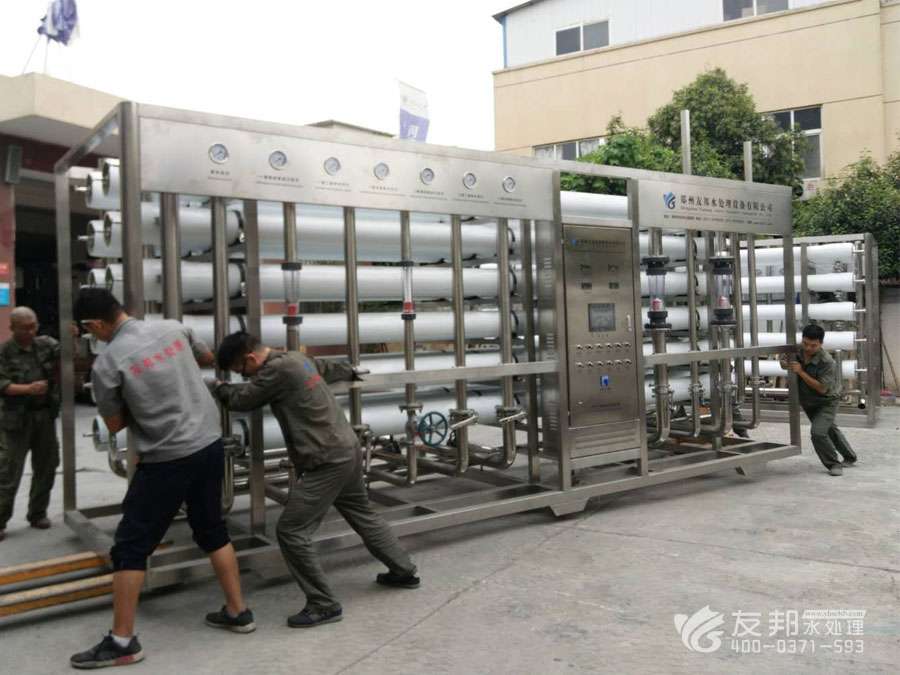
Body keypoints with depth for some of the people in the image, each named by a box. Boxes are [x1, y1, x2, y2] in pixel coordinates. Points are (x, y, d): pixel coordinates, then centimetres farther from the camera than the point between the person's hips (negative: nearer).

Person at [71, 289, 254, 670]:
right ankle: (237, 612, 29)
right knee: (212, 531, 21)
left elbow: (114, 424, 0)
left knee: (130, 547, 7)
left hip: (167, 460, -6)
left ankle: (122, 642, 13)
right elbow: (208, 358, 21)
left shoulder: (106, 363, -13)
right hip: (210, 446, 6)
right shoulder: (172, 328, 1)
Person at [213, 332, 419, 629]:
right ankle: (404, 571, 39)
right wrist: (351, 373, 50)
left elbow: (241, 399, -9)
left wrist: (219, 387, 13)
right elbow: (328, 368, 28)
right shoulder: (297, 358, 9)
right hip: (347, 449, 10)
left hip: (328, 461, -10)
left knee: (290, 531, -5)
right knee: (363, 514, 25)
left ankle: (324, 605, 3)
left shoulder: (278, 369, -19)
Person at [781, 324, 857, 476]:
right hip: (807, 402, 7)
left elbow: (822, 388, -31)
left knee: (818, 432, -22)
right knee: (829, 429, 24)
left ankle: (834, 463, 1)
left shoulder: (826, 362, -31)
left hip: (826, 402, -7)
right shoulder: (796, 352, -16)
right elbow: (784, 363, 3)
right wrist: (784, 363, -22)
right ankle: (849, 458, 46)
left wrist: (801, 372, -37)